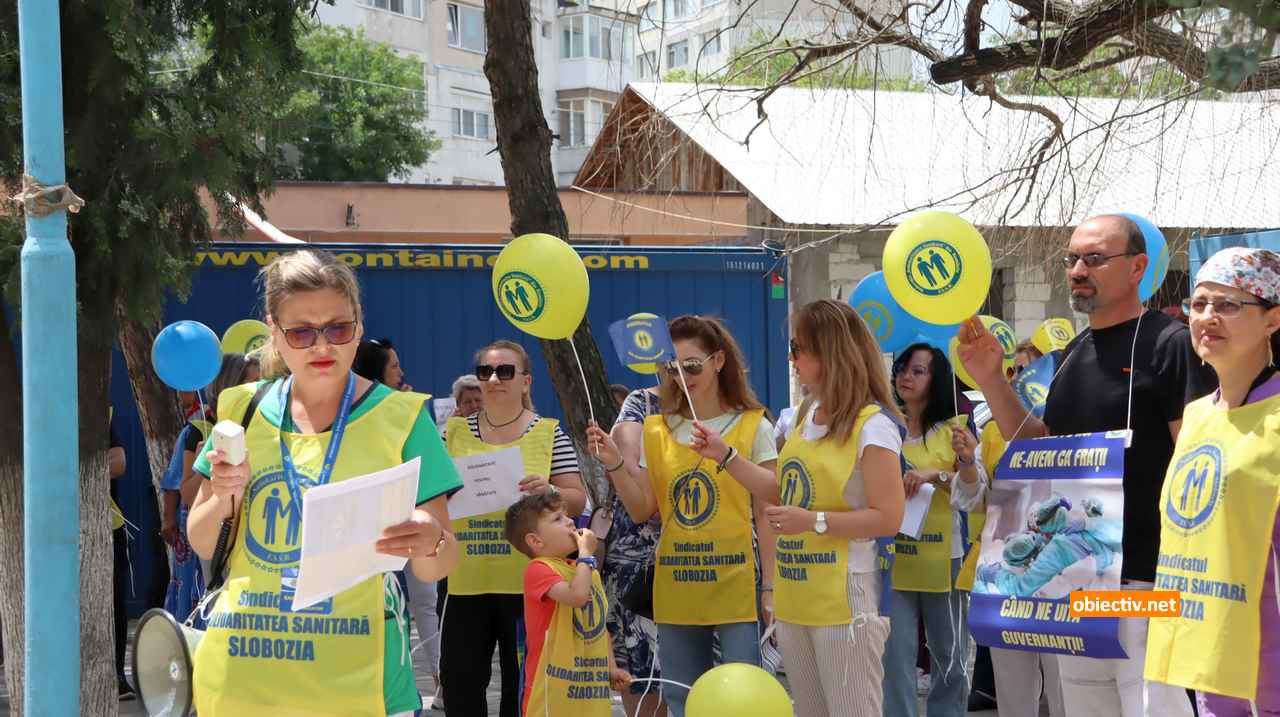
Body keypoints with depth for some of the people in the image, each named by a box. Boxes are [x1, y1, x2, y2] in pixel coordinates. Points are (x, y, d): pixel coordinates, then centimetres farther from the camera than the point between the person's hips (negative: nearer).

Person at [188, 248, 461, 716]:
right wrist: (224, 498, -8)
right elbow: (202, 546, 13)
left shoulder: (400, 417, -2)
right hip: (241, 669, 2)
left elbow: (437, 569, -2)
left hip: (354, 675, -2)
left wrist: (430, 544, -25)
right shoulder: (244, 410, 5)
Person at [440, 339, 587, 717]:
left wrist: (549, 491, -19)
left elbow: (577, 501, 1)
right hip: (466, 582, 2)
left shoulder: (549, 433, 2)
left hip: (526, 581, -2)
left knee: (524, 685, 6)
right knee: (458, 679, 5)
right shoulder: (454, 432, 8)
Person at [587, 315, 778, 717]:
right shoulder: (657, 431, 9)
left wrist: (771, 586, -8)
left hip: (736, 589, -4)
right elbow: (642, 511, 8)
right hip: (676, 590, 4)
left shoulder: (753, 427, 0)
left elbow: (767, 514, -2)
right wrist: (615, 466, -7)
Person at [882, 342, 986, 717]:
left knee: (949, 658, 9)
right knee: (895, 658, -3)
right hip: (893, 559, 1)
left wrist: (967, 462, -26)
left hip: (943, 559, -1)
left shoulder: (954, 431, 0)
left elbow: (970, 499, -7)